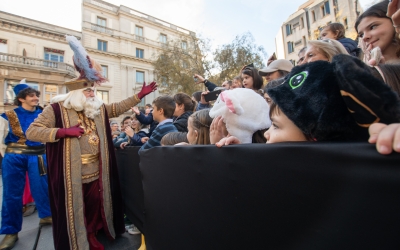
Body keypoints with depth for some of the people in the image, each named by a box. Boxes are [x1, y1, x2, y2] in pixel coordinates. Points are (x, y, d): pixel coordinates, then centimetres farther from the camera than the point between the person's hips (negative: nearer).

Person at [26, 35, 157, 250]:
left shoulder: (99, 109, 8)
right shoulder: (56, 109, -7)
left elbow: (119, 107, 8)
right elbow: (31, 132, -9)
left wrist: (139, 95, 1)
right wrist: (64, 131, -22)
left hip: (96, 174, 5)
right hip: (71, 176, -5)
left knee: (94, 210, 19)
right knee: (73, 213, 11)